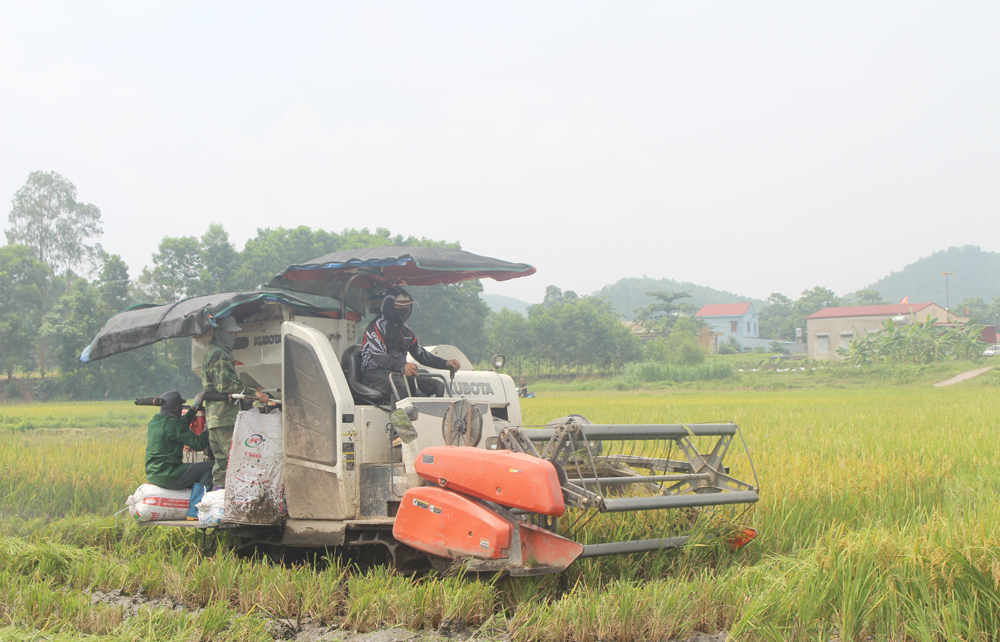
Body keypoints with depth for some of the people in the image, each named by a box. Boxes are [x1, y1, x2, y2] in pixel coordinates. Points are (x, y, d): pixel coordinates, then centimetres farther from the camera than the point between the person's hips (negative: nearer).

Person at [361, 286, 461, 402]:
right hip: (374, 374, -8)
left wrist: (446, 364, 4)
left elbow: (421, 354, 20)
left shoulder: (406, 330, 20)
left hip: (399, 373, 8)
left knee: (437, 385, -9)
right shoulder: (378, 325, -7)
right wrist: (402, 366, -39)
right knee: (400, 382, -40)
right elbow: (378, 356, -21)